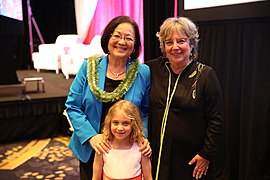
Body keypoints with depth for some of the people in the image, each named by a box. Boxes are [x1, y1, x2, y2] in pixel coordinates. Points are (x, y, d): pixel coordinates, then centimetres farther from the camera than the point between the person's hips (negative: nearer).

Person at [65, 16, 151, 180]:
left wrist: (144, 138, -14)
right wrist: (91, 136, -16)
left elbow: (146, 113, 2)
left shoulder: (143, 72, -6)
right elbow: (72, 106, -5)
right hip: (91, 149, 0)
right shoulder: (89, 67, -7)